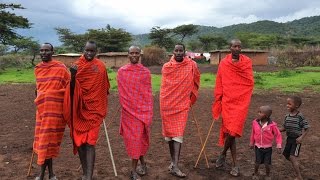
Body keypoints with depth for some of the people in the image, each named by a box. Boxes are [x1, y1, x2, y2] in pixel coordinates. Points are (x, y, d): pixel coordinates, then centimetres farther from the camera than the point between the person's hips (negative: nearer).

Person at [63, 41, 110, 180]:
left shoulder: (100, 66, 0)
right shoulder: (77, 65, 1)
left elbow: (104, 88, 9)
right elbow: (72, 88, -4)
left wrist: (102, 108, 14)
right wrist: (72, 75, -22)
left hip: (93, 109, -2)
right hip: (79, 109, 3)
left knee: (90, 142, -10)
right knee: (79, 141, 10)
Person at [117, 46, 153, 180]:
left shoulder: (146, 72, 1)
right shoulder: (121, 72, 3)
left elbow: (148, 93, 1)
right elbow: (121, 93, 5)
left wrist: (149, 112, -3)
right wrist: (125, 106, 2)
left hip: (142, 110, -1)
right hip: (128, 110, 1)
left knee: (139, 138, 1)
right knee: (132, 138, 6)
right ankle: (142, 162, 27)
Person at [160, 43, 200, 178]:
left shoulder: (192, 65, -4)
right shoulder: (166, 67, 0)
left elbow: (196, 81, 12)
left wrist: (190, 99, 16)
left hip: (182, 104, -2)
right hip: (167, 104, 2)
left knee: (178, 134, -7)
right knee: (169, 132, 10)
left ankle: (175, 167, -5)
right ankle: (173, 160, 26)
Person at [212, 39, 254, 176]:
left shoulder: (247, 62, 4)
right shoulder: (223, 64, 3)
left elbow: (250, 83, 1)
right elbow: (219, 85, 5)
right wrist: (217, 103, 3)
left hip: (241, 102, 0)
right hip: (227, 102, 0)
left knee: (233, 131, -8)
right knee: (229, 131, 2)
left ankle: (223, 154, 20)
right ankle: (235, 164, 17)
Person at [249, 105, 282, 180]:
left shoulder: (272, 125, -17)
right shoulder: (255, 122, -10)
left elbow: (278, 135, -7)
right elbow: (253, 133, 4)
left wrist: (279, 146, -10)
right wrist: (251, 143, 13)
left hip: (268, 148, -1)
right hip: (258, 147, 1)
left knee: (267, 163, 7)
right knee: (257, 162, 6)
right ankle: (256, 174, 32)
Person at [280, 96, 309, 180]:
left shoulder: (300, 116, -17)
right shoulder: (287, 116, 1)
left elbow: (306, 128, -14)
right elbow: (284, 128, 9)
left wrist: (301, 137, -24)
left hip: (296, 139, -7)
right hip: (289, 138, 7)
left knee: (292, 156, -13)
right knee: (286, 155, 16)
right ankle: (296, 166, 45)